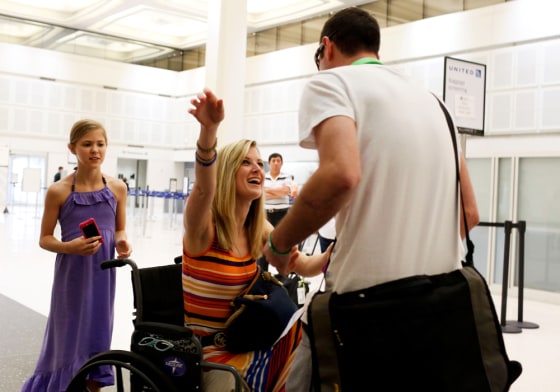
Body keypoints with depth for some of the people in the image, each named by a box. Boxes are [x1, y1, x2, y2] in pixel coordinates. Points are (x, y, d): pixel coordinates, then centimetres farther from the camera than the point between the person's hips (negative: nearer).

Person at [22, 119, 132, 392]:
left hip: (103, 274, 3)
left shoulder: (117, 188, -1)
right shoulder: (59, 191, -9)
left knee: (98, 333, 11)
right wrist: (69, 247, -23)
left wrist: (121, 243, -12)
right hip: (72, 276, -2)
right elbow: (45, 239, -3)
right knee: (70, 335, 5)